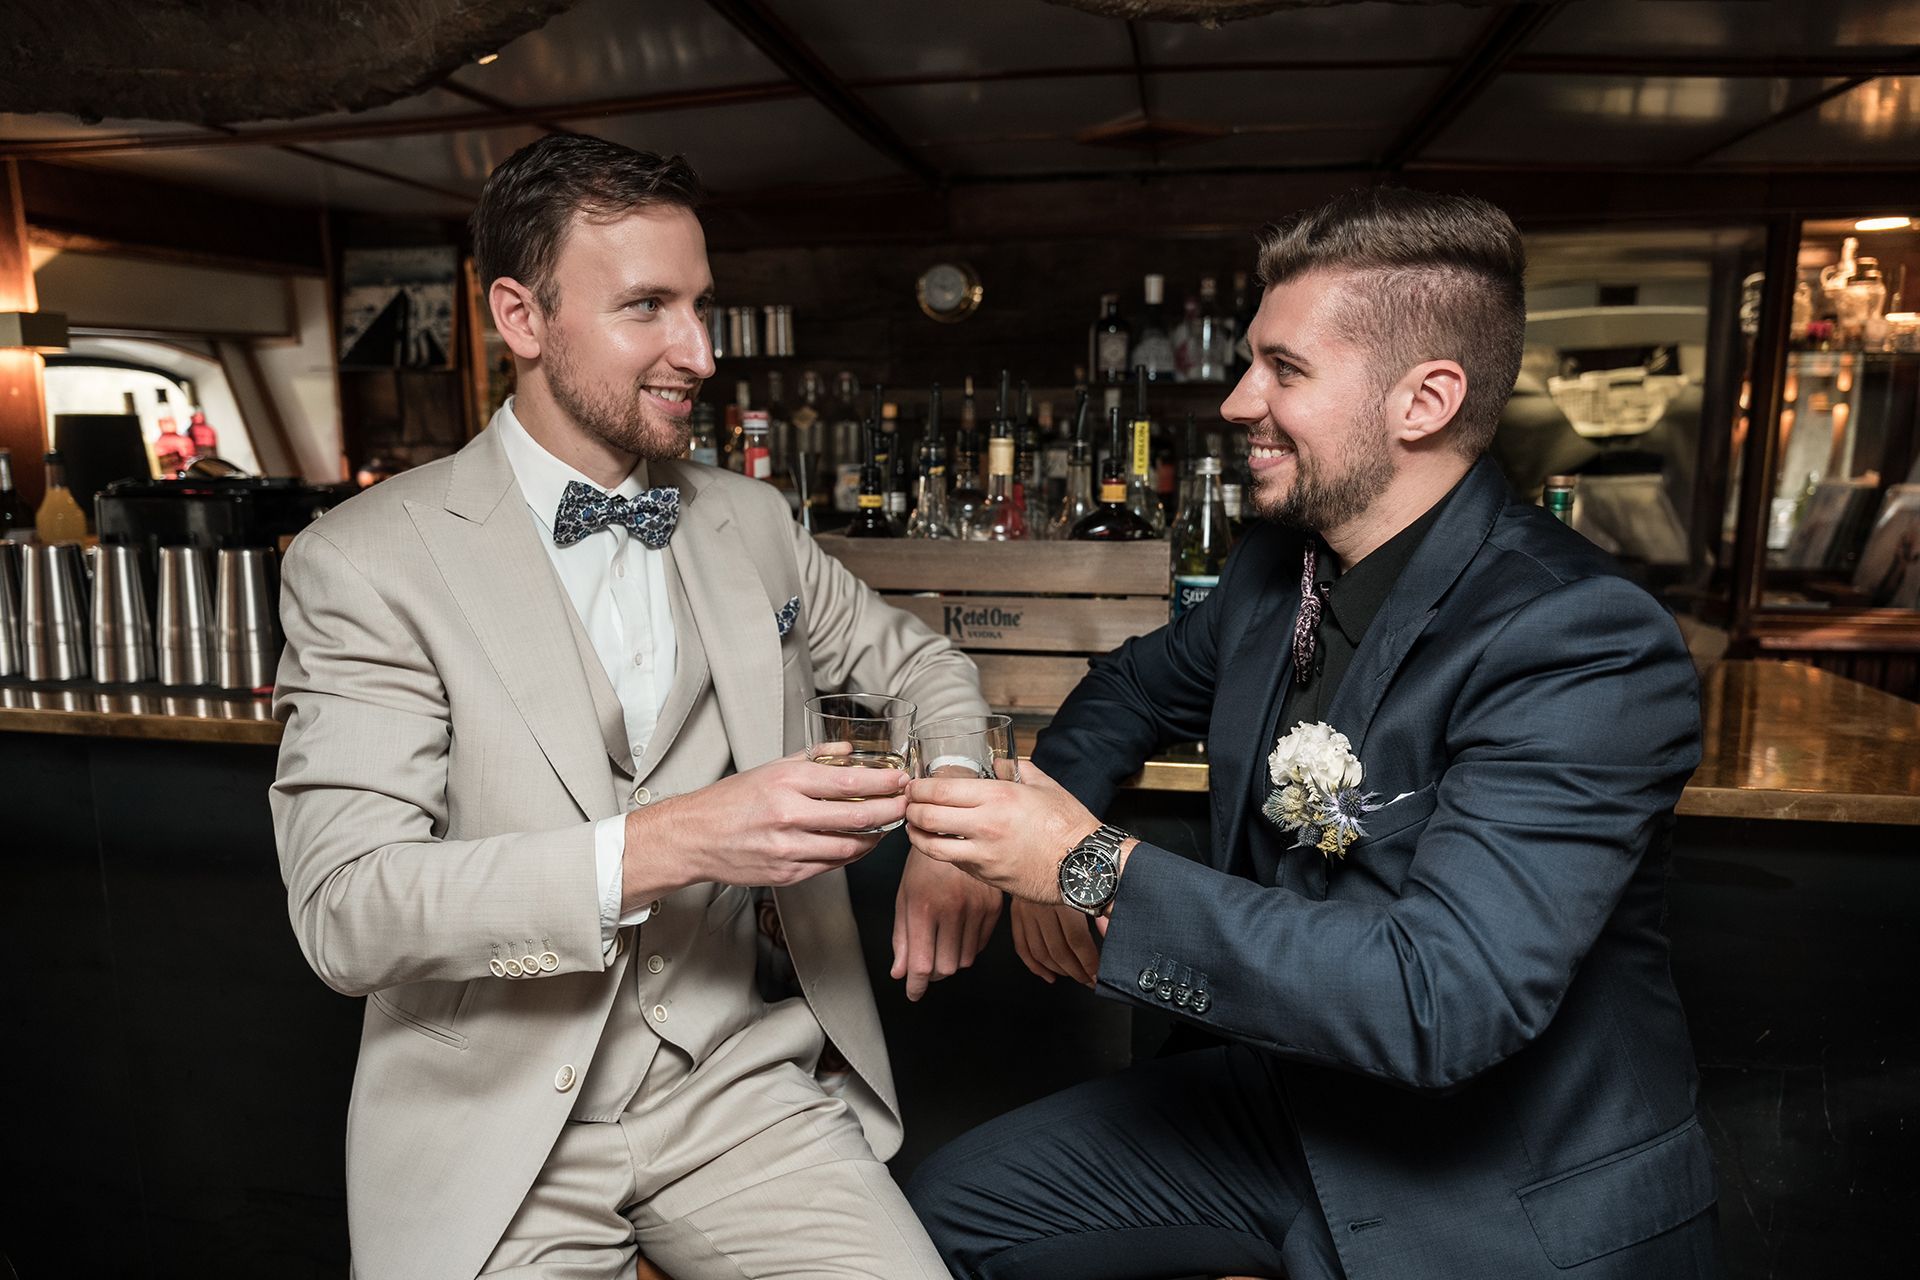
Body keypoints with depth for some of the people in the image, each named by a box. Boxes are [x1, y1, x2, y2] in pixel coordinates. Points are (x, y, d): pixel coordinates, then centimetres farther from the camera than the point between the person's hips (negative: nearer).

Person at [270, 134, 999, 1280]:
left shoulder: (751, 521, 5)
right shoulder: (367, 562, -9)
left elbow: (921, 664, 18)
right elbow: (346, 911, -17)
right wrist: (668, 843, -30)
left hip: (737, 1087, 3)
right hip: (497, 1128, -2)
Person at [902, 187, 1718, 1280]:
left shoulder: (1587, 651, -25)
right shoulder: (1282, 560, -2)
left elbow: (1441, 999, -32)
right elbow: (1140, 683, 15)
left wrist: (1099, 871, -30)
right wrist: (1052, 844, -4)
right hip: (1287, 1101, 6)